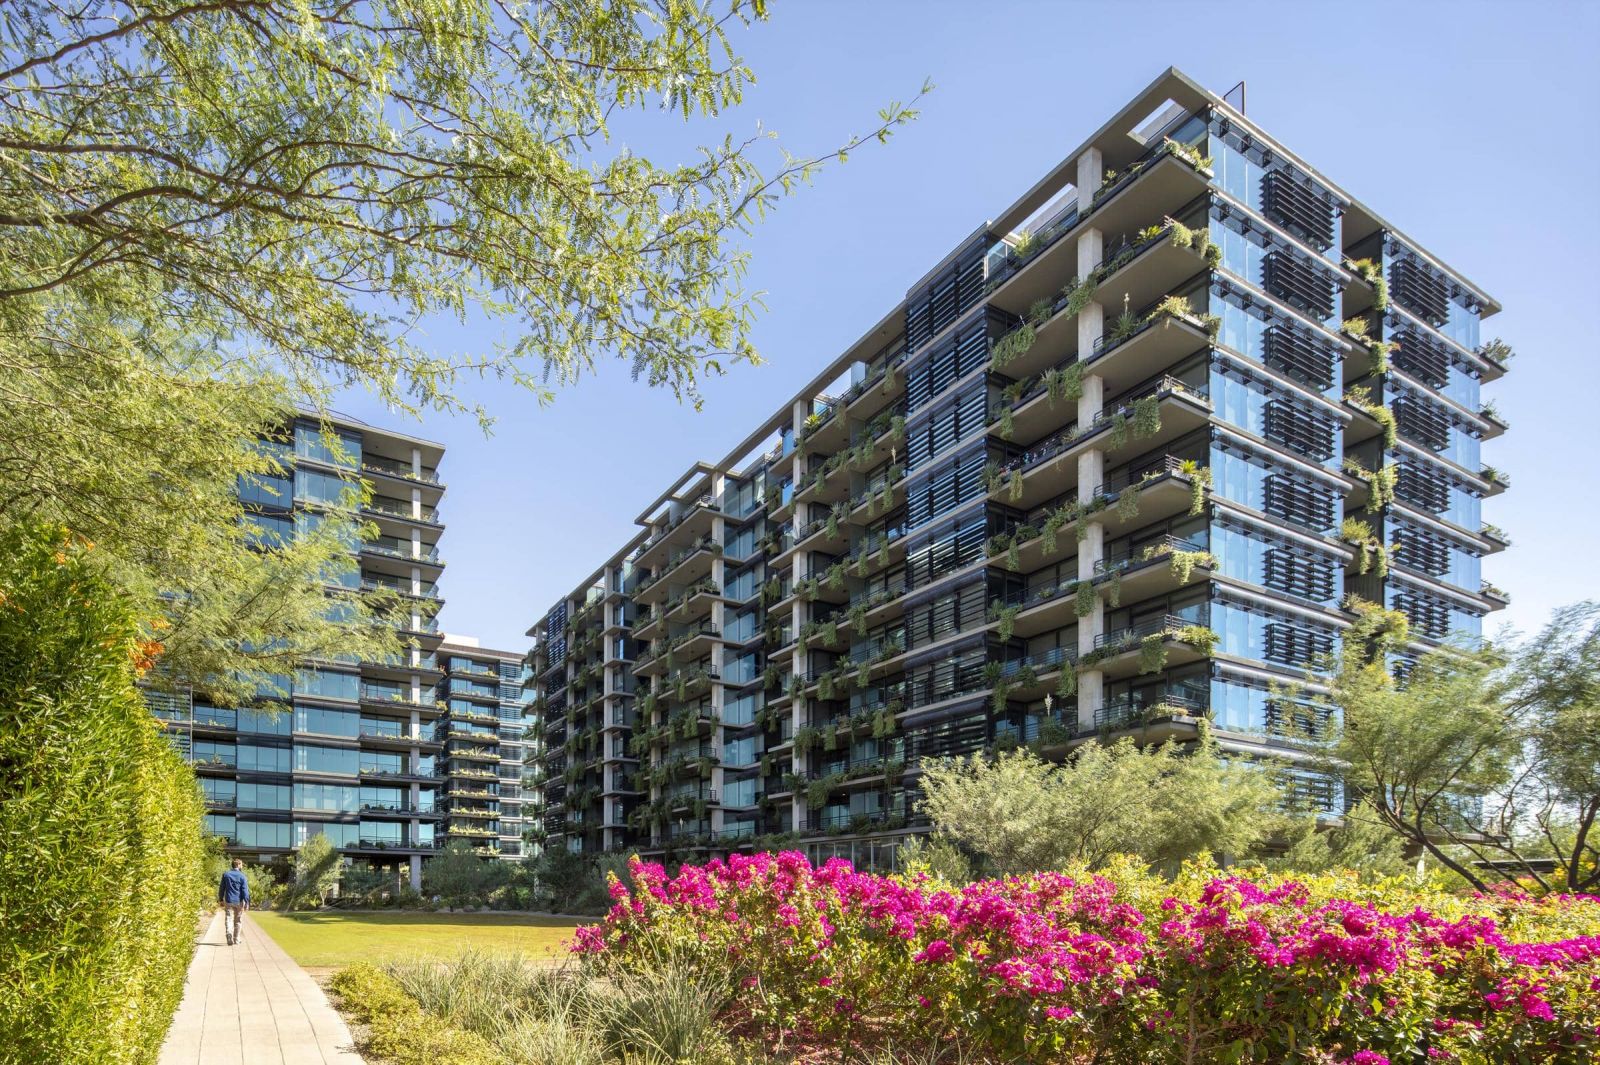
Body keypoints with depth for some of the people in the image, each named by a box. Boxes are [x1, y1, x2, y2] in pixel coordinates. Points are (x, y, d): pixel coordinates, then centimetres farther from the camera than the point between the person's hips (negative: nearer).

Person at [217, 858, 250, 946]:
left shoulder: (226, 874, 3)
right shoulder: (242, 876, -6)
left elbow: (221, 888, 6)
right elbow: (245, 890, -9)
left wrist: (221, 899, 16)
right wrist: (247, 902, -6)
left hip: (228, 901, 1)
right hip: (239, 901, -1)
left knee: (228, 919, -1)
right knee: (238, 921, 11)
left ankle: (229, 933, -27)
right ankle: (236, 939, 17)